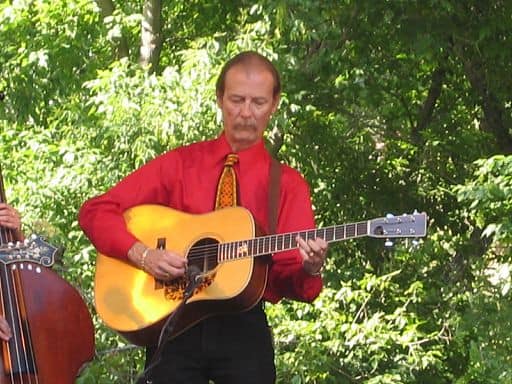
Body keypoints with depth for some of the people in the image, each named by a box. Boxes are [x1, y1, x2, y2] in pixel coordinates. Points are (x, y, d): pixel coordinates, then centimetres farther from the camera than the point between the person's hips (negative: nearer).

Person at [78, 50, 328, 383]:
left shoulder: (289, 185, 7)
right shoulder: (179, 164, 8)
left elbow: (292, 283, 0)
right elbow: (95, 211, 3)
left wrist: (310, 270, -24)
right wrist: (142, 254, -13)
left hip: (243, 329, 0)